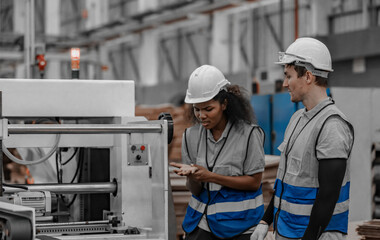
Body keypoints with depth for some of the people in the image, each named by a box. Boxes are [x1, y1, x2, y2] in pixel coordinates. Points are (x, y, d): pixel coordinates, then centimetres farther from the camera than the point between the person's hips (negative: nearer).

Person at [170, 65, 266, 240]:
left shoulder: (248, 134, -10)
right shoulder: (191, 135, 3)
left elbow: (254, 182, -9)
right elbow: (194, 189, 5)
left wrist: (211, 176, -18)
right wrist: (192, 176, -19)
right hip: (201, 222, 4)